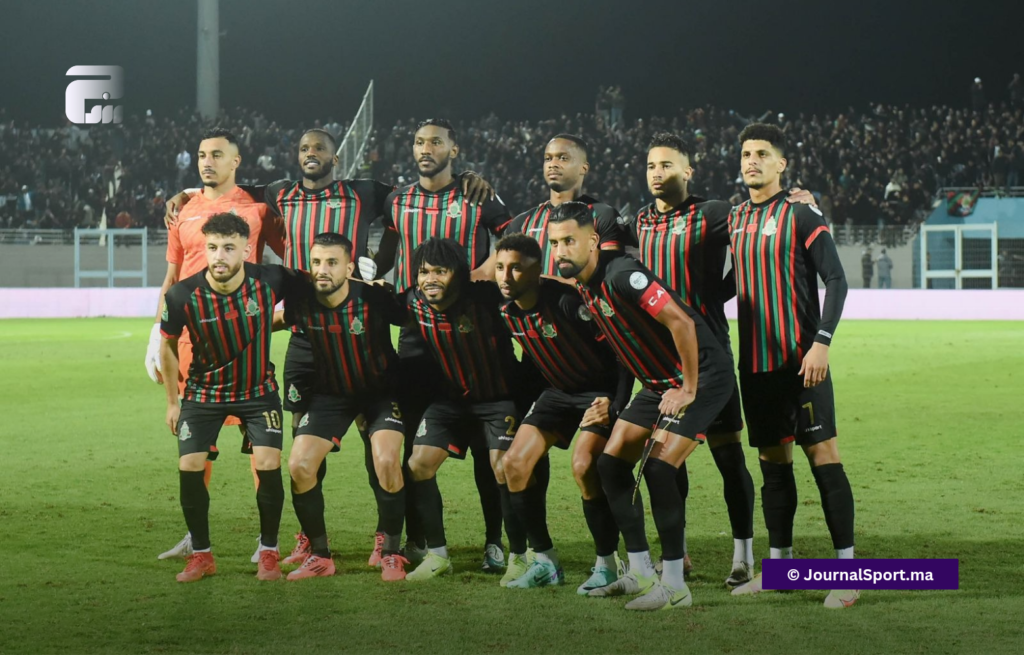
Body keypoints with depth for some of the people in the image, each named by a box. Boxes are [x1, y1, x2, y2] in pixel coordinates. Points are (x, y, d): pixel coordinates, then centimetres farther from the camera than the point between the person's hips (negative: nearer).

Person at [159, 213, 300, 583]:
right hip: (204, 391, 0)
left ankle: (269, 553, 4)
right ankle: (201, 555, 9)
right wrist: (173, 401, 3)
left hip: (258, 389, 0)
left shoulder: (269, 282, -22)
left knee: (268, 464, -14)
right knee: (189, 468, -9)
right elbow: (168, 344, -2)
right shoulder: (183, 296, -21)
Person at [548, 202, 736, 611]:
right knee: (611, 464, 5)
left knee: (658, 468, -19)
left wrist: (689, 390, -20)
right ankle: (640, 574, 14)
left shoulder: (621, 274, -25)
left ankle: (675, 586, -10)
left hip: (702, 375, -10)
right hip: (658, 382, 10)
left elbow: (681, 323, -27)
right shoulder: (583, 285, 4)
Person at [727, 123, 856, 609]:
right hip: (755, 362, 6)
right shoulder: (734, 220, 13)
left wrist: (822, 341, -19)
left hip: (801, 358, -6)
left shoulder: (801, 215, -5)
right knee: (772, 460, 10)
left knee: (823, 455, -9)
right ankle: (780, 564, 18)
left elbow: (835, 280, -9)